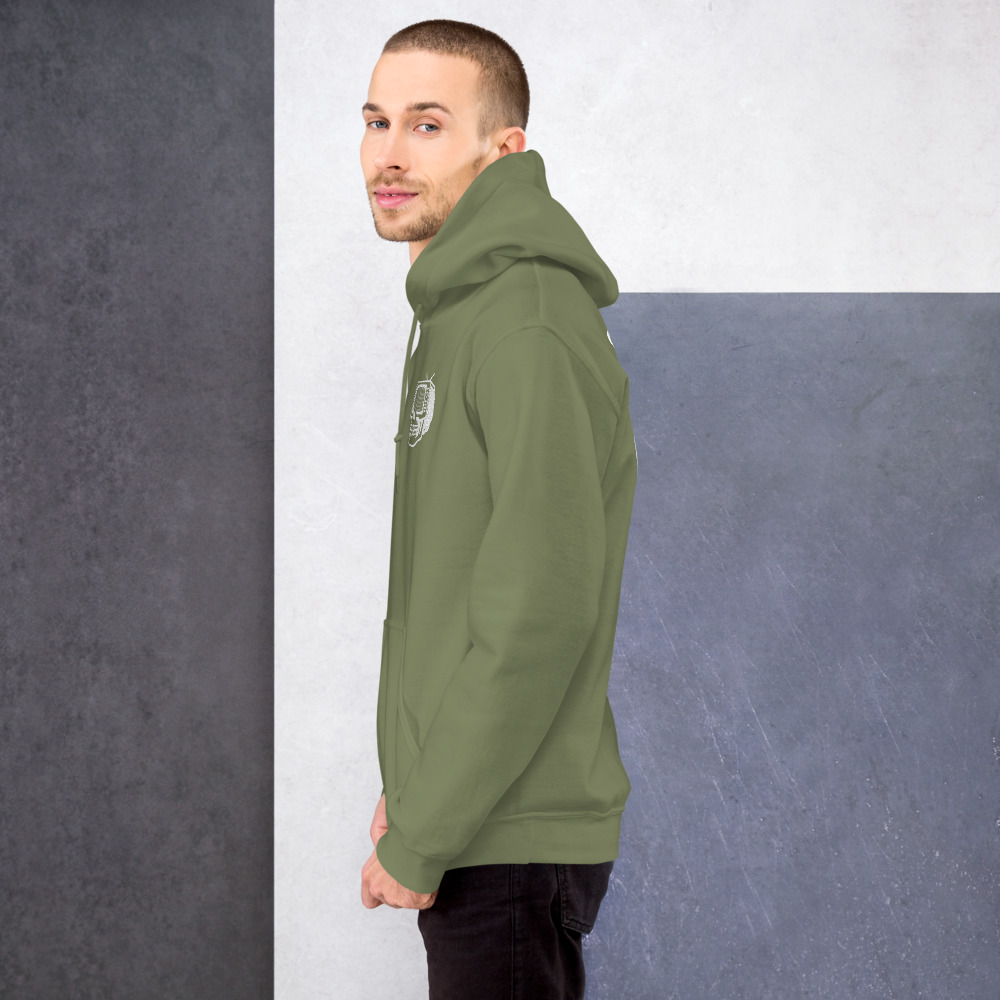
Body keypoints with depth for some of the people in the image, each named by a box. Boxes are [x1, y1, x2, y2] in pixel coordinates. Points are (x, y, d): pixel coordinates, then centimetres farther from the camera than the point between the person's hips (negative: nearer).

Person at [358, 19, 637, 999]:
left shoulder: (532, 330, -17)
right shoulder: (456, 314, 14)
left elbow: (543, 614, -24)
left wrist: (420, 840, -19)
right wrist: (412, 790, 15)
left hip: (509, 843, -9)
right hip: (481, 832, 9)